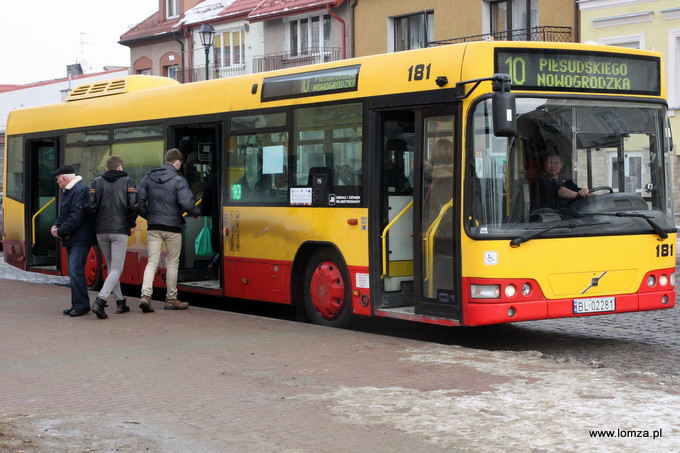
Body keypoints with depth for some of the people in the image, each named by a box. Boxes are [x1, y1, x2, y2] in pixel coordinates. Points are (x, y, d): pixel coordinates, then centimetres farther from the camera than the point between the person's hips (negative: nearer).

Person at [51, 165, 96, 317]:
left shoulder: (81, 190, -16)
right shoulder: (68, 191, 18)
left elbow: (76, 217, -22)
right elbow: (64, 214, 24)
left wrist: (60, 231, -15)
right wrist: (56, 226, 5)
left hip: (80, 239, -11)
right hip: (72, 239, 11)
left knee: (75, 271, -13)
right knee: (73, 271, 11)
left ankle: (81, 305, -10)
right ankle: (77, 304, 16)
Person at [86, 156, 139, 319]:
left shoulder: (97, 182, 7)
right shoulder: (127, 181, 0)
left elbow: (90, 205, -3)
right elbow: (133, 205, -10)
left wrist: (98, 220, 12)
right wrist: (132, 224, 5)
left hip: (101, 231, 4)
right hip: (120, 231, -4)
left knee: (111, 266, 17)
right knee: (116, 269, -3)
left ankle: (120, 302, 19)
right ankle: (100, 301, -21)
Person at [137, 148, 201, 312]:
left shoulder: (148, 178, 5)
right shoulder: (178, 180, -10)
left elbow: (139, 201, 3)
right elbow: (187, 204, -17)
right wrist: (197, 212, 3)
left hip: (153, 227, 4)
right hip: (172, 226, -4)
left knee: (152, 261, 4)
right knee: (172, 263, 9)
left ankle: (145, 295, -13)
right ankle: (171, 299, 17)